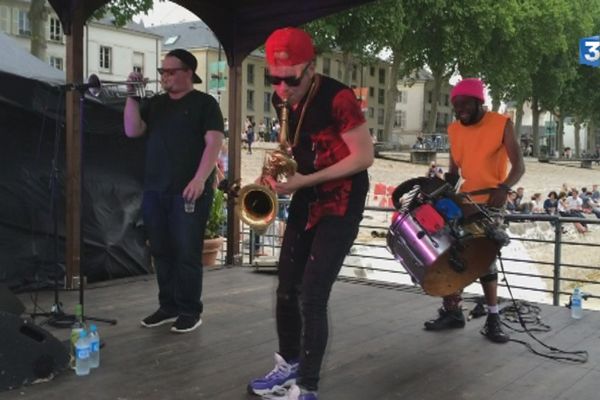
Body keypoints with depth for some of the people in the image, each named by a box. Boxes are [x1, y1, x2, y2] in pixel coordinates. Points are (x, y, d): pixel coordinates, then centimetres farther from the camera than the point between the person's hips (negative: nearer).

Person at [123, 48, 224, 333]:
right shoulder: (154, 103, 15)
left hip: (189, 190, -5)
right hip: (154, 190, 6)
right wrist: (132, 96, -3)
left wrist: (200, 179, -21)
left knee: (187, 253, -2)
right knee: (161, 252, 10)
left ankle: (190, 311, 8)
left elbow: (214, 143, -10)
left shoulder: (204, 103, 0)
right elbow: (132, 131, 5)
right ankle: (168, 306, 21)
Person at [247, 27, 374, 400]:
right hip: (306, 198, 8)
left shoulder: (337, 98, -22)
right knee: (287, 289, 12)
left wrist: (304, 181, -23)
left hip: (342, 202, -7)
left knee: (312, 296, -10)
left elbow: (364, 156, -19)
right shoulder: (281, 99, 1)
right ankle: (289, 366, 32)